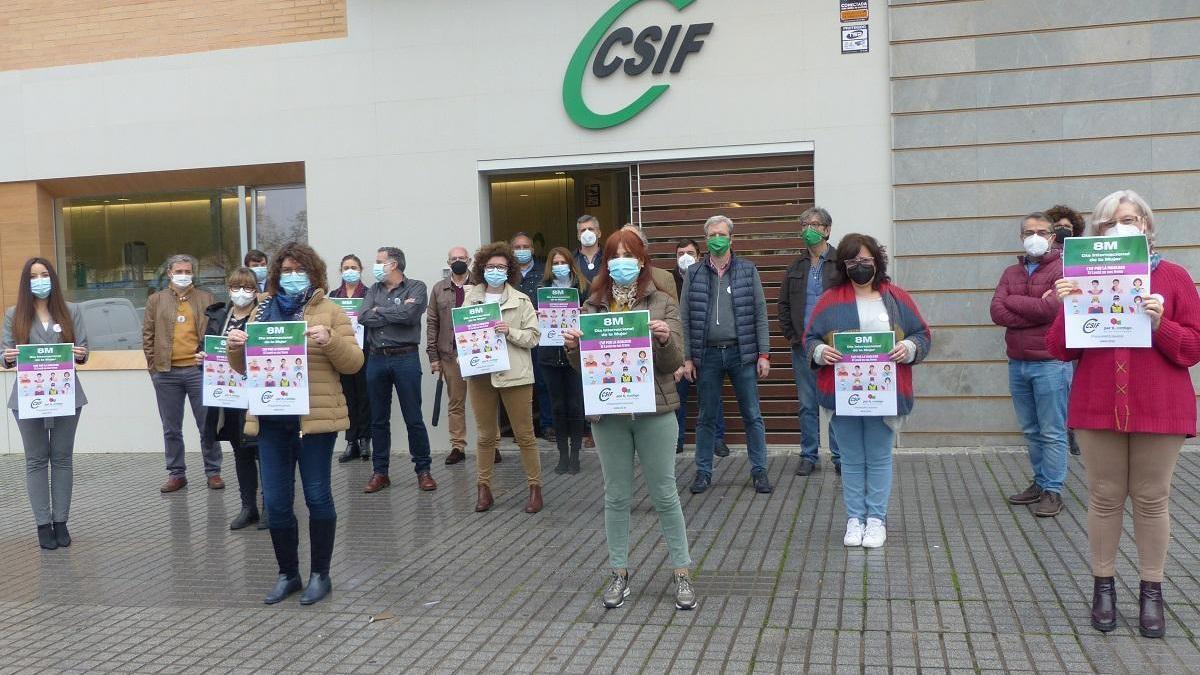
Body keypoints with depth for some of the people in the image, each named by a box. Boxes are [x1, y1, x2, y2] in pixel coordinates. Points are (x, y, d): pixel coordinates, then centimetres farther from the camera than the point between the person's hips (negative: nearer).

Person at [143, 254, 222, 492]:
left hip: (198, 370, -1)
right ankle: (176, 474, 18)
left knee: (207, 425, 2)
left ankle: (213, 472, 12)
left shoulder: (206, 299, 7)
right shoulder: (155, 300, 10)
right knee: (171, 428, 8)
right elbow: (148, 334, 9)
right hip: (166, 373, 2)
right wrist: (152, 363, 1)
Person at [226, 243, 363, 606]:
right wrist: (235, 348, -6)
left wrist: (330, 341, -22)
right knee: (275, 501, 6)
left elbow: (353, 362, -4)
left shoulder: (329, 311, 2)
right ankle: (287, 574, 21)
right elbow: (243, 367, 16)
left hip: (314, 417, -4)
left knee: (317, 496, 2)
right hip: (271, 419, 4)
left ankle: (320, 574, 15)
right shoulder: (262, 311, 13)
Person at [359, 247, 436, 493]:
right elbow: (363, 317, -3)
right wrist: (397, 313, -9)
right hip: (377, 359, 5)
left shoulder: (416, 288, -1)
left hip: (405, 358, -5)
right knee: (378, 419, 10)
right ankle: (380, 472, 19)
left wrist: (379, 310, -6)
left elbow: (409, 315, -18)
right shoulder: (374, 290, 14)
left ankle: (423, 470, 11)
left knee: (413, 418, -1)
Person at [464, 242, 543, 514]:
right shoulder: (470, 299, 5)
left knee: (524, 434, 3)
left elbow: (533, 337, -3)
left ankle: (535, 488, 14)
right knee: (485, 435, 12)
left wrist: (510, 332, -18)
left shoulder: (521, 301, -1)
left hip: (514, 374, -2)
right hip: (480, 374, 2)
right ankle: (484, 488, 23)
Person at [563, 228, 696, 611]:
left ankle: (682, 574, 15)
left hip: (653, 410, -2)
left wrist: (666, 339, -25)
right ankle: (619, 574, 21)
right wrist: (573, 346, -12)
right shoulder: (593, 306, 7)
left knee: (664, 494, 4)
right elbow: (583, 364, 10)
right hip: (608, 411, 2)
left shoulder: (662, 303, 0)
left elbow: (674, 363, -4)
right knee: (616, 496, 10)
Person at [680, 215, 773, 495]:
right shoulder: (694, 273, 5)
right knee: (706, 417, 8)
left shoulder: (748, 270, 4)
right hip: (707, 355, 1)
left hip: (742, 353, 0)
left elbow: (760, 313, 2)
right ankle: (703, 472, 18)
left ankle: (759, 470, 15)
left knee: (752, 416, 4)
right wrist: (687, 358, -1)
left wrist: (764, 354, -3)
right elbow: (684, 318, 4)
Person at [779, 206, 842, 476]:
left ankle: (841, 457, 12)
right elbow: (783, 304, 15)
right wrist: (791, 335, 4)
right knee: (807, 405, 9)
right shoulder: (796, 267, 11)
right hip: (802, 345, 4)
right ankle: (809, 456, 18)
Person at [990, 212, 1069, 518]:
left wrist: (1012, 301, -6)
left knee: (1052, 433, 0)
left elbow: (1050, 308, -19)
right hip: (1017, 364, 6)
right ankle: (1040, 483, 26)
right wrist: (1035, 310, -13)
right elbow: (997, 312, -1)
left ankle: (1053, 491, 8)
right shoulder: (1011, 273, 12)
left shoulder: (1062, 271, -4)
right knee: (1031, 431, 14)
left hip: (1050, 364, -6)